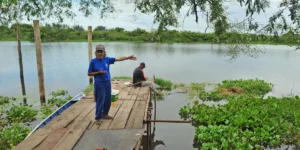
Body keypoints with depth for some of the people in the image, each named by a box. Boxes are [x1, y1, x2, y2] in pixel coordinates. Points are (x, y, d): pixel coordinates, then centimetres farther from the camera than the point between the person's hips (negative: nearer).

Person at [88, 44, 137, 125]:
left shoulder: (107, 59, 0)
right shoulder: (93, 61, -9)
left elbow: (118, 59, 0)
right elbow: (89, 73, -4)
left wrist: (128, 57, -7)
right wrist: (98, 72, -17)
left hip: (107, 82, 5)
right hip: (99, 84, -5)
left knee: (108, 100, 14)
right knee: (100, 101, -1)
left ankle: (105, 114, 32)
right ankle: (98, 118, 14)